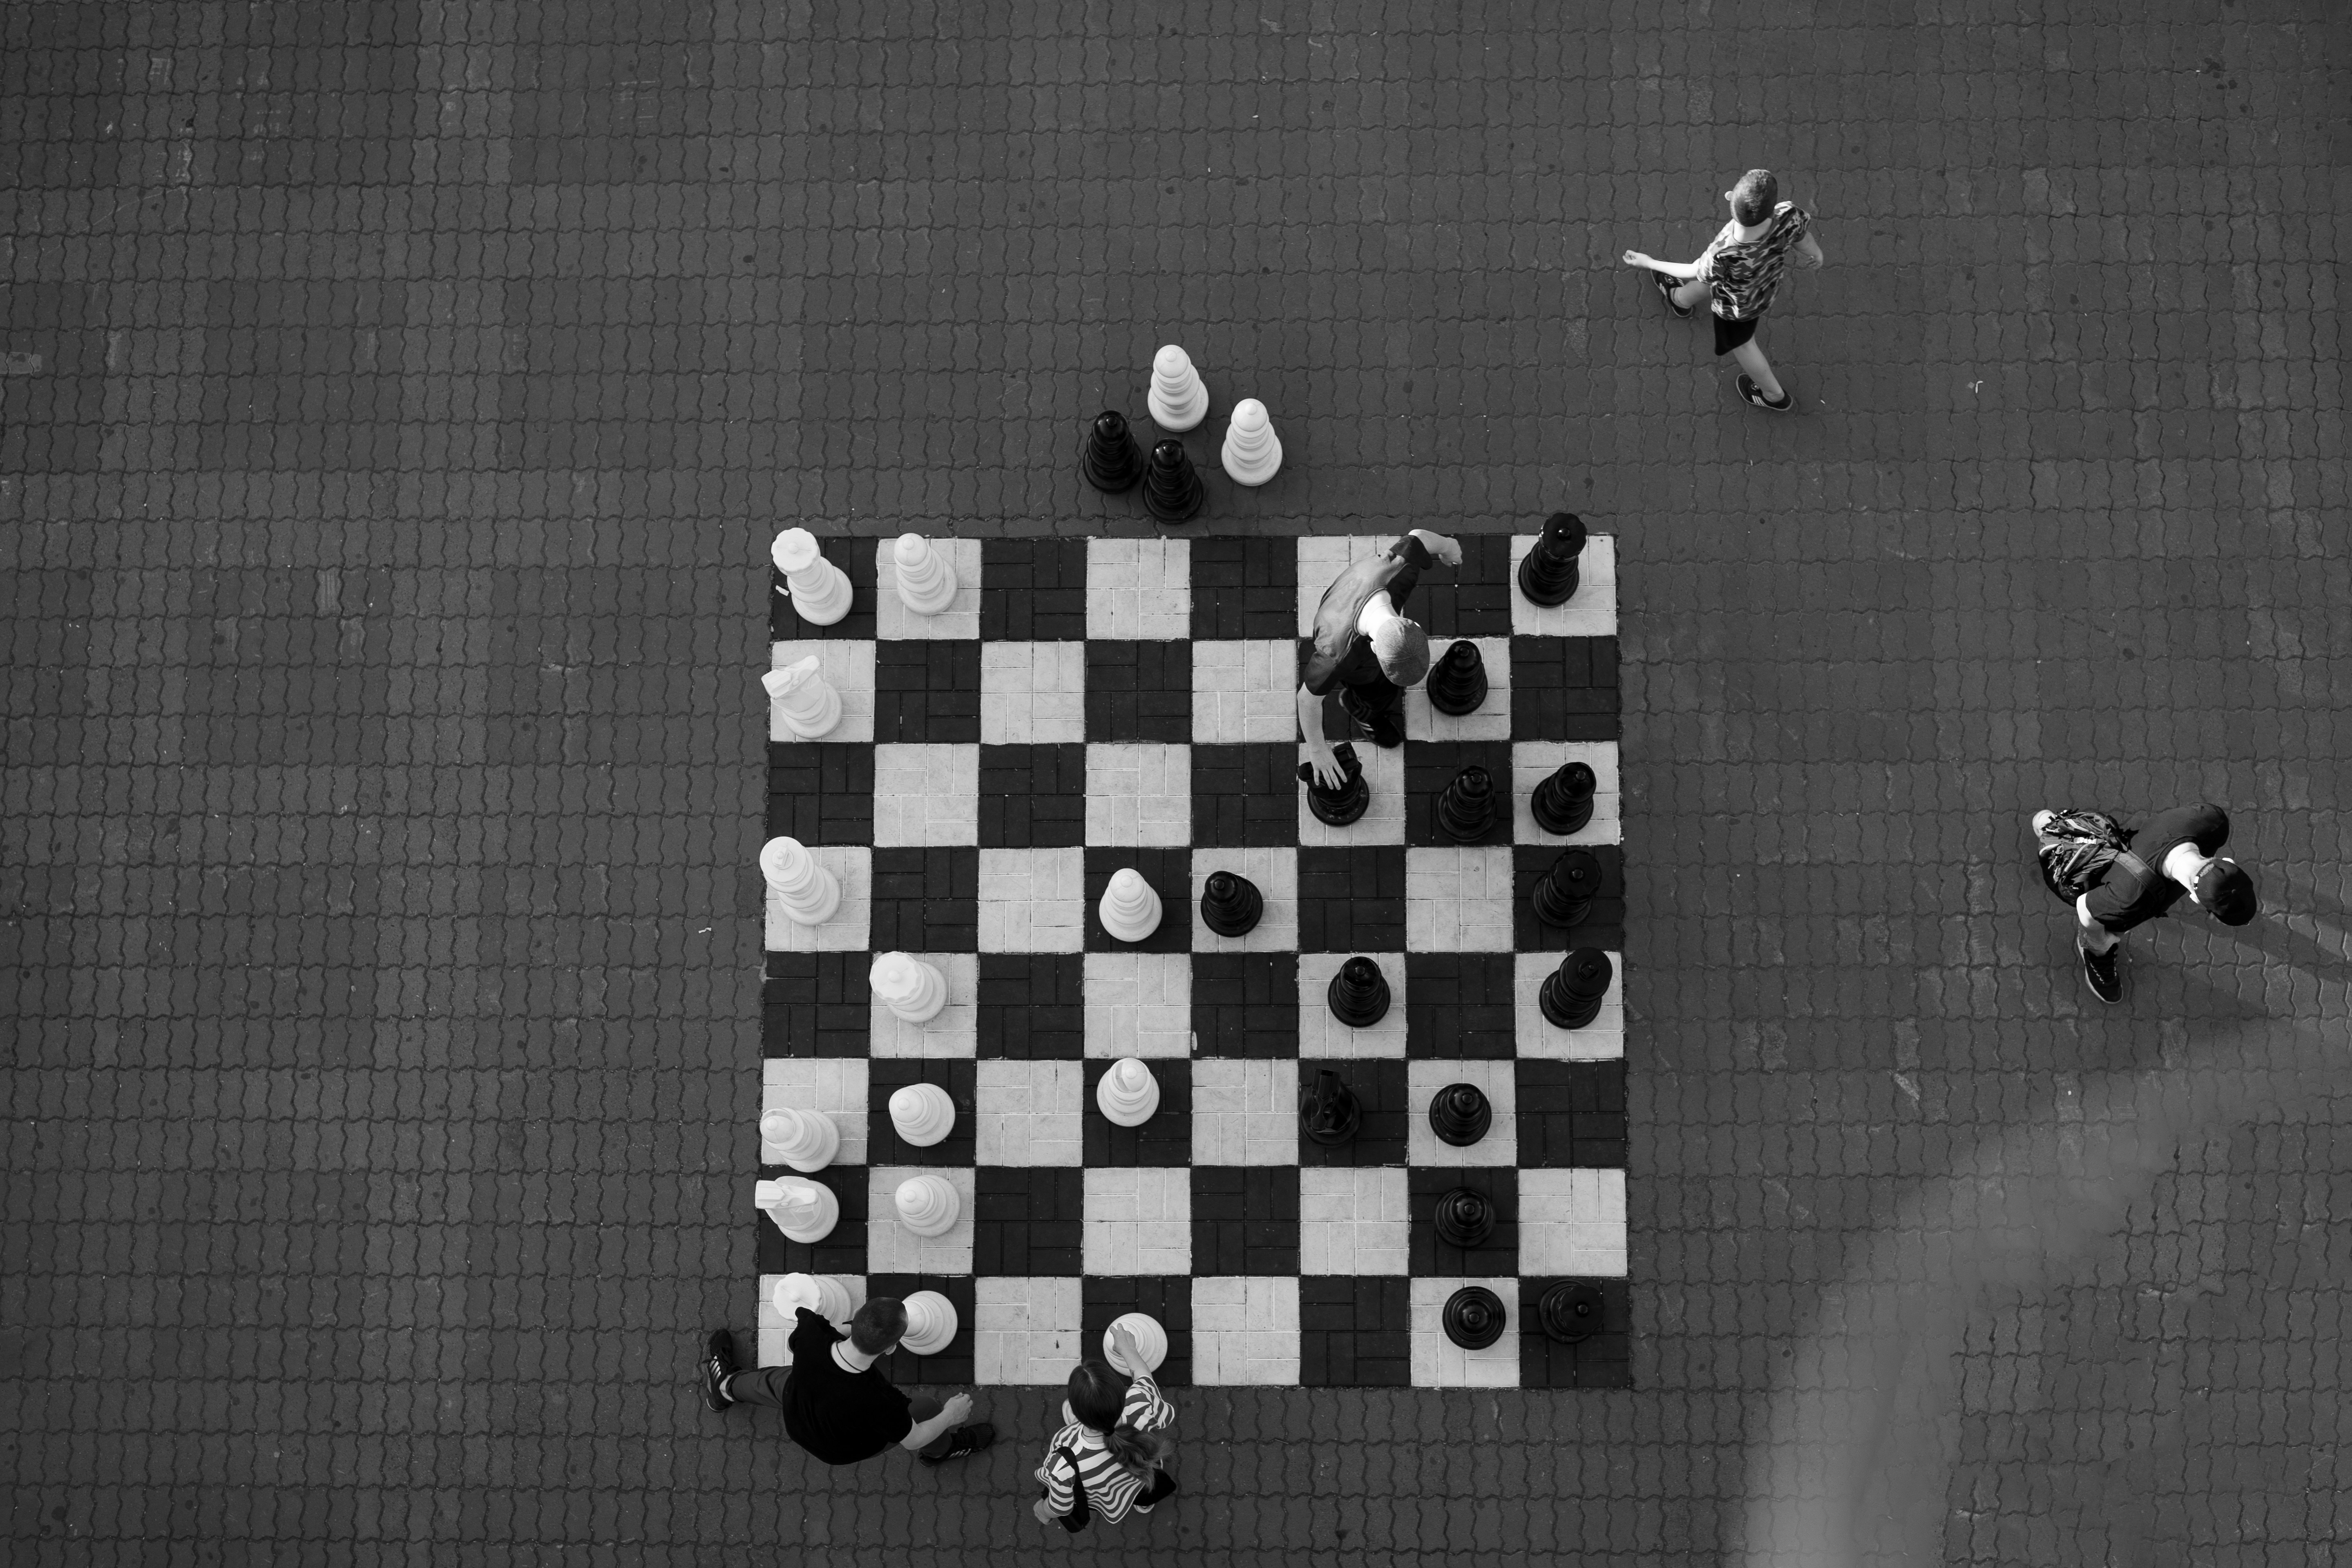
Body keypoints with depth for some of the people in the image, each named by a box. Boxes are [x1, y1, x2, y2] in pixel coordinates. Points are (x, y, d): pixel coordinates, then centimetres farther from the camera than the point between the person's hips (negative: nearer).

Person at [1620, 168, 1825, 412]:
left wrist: (1649, 263, -8)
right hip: (1770, 275, 5)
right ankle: (1680, 301, 72)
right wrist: (1815, 254, 9)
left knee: (1741, 344, 29)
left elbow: (1696, 272, -25)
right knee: (1703, 288, 36)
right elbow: (1805, 240, -17)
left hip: (1738, 304, -4)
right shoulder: (1789, 216, -41)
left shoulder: (1723, 256, -48)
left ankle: (1775, 396, 55)